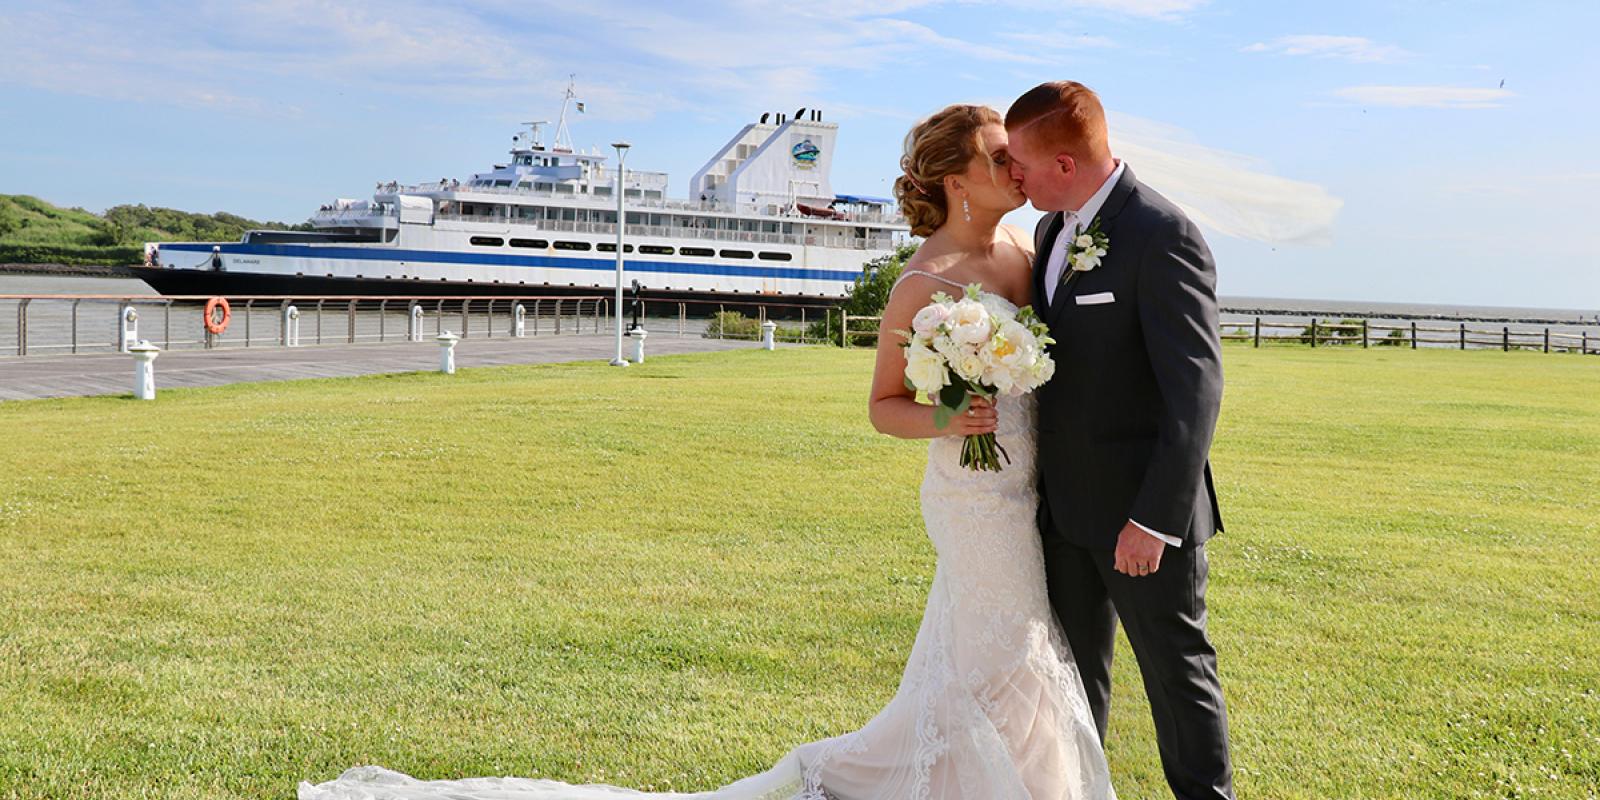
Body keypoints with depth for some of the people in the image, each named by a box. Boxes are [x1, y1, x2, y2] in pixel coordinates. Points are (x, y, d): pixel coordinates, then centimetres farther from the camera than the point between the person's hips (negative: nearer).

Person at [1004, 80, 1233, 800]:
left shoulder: (1163, 237, -18)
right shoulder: (1052, 230, 8)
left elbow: (1196, 390, -21)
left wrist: (1155, 518, -23)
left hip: (1141, 509, -8)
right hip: (1065, 504, 8)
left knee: (1178, 671, 8)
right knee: (1074, 668, 19)